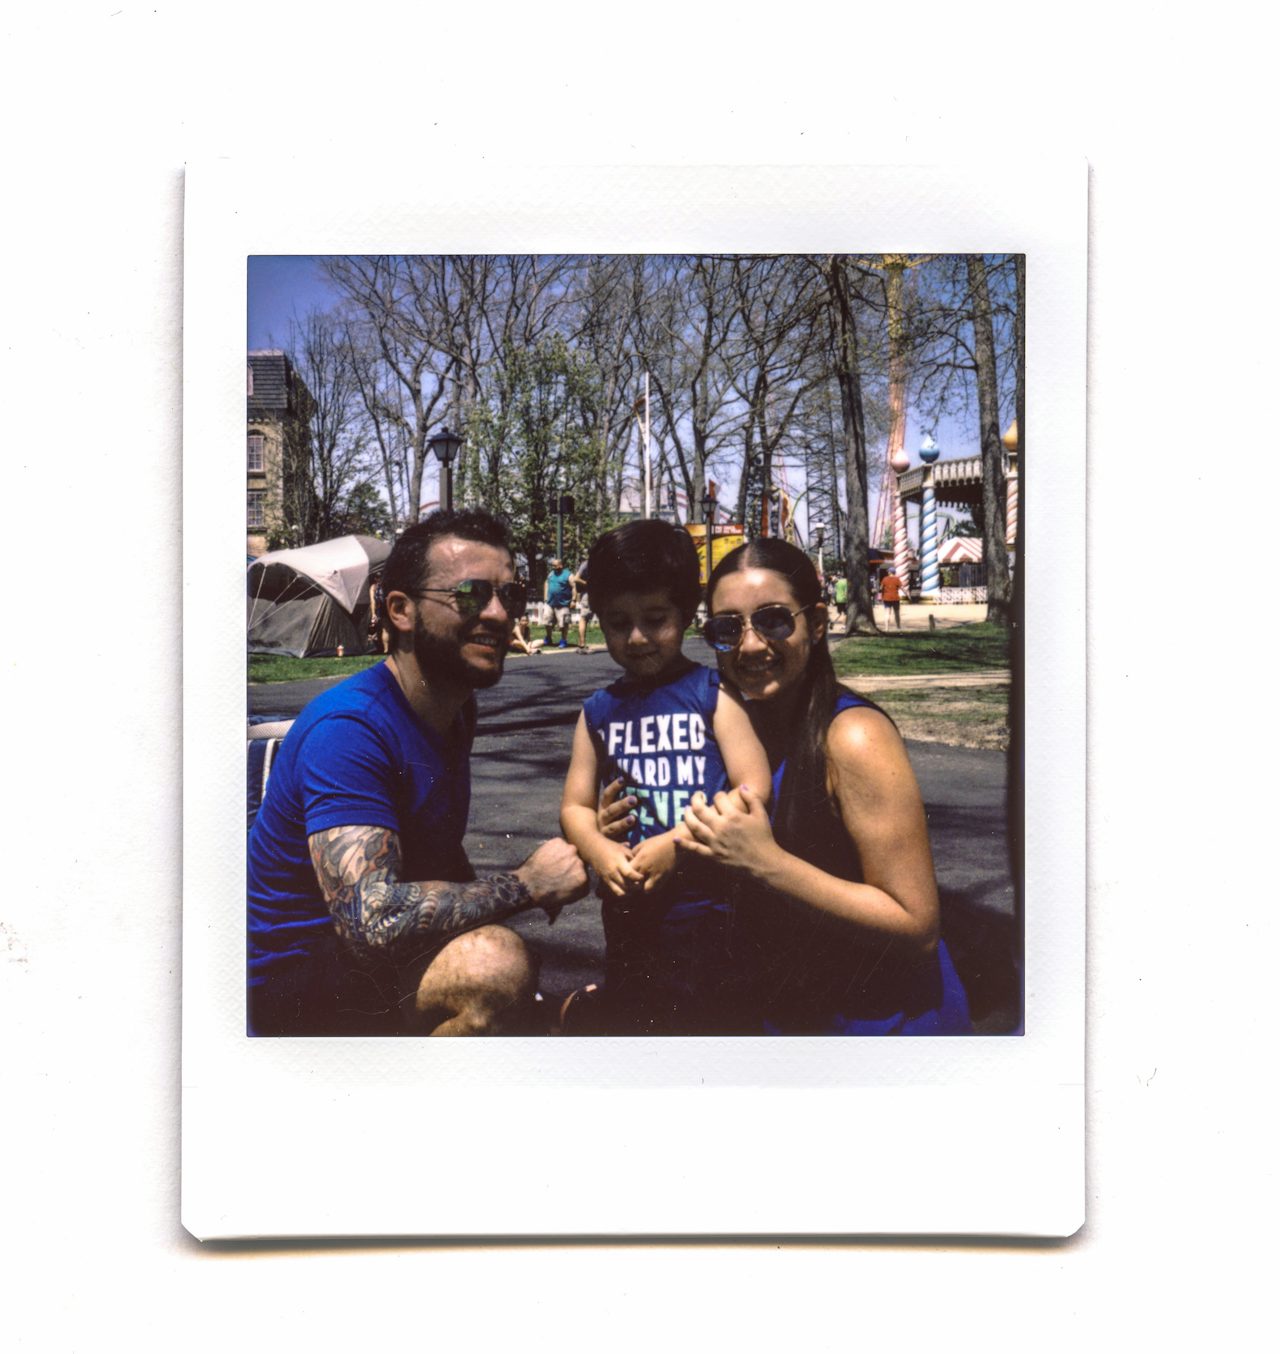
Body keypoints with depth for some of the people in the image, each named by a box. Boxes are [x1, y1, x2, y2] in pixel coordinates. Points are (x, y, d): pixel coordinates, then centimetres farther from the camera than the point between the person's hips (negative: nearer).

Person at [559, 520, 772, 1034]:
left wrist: (676, 843, -18)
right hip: (630, 913, 3)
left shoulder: (715, 694, -5)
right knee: (627, 1022, 17)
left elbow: (754, 791, -10)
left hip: (708, 909, -3)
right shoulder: (599, 711, 8)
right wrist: (599, 850, -12)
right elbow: (575, 806, 8)